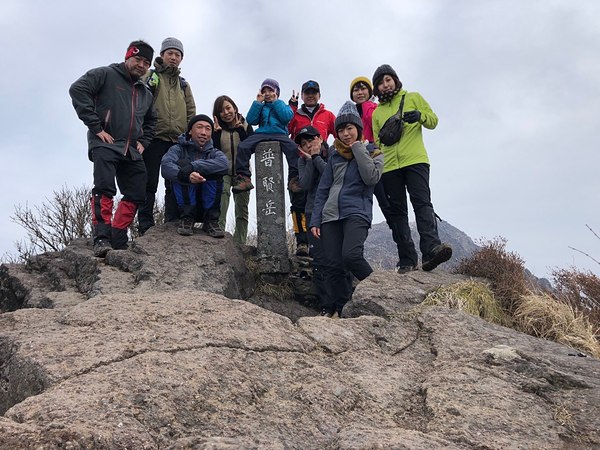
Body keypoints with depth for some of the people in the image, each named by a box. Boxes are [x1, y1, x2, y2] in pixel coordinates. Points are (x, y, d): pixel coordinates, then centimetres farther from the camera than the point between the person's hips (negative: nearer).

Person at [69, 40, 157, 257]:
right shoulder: (105, 75, 4)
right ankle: (101, 238, -24)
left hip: (132, 151, 7)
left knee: (135, 195, 2)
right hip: (105, 144, -7)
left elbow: (151, 121, 35)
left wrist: (143, 141, 14)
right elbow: (78, 89, -10)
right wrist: (96, 127, -15)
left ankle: (118, 241, 9)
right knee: (104, 190, -21)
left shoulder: (145, 93, 24)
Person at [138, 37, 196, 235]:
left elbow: (191, 113, 19)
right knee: (150, 183, -3)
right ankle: (146, 224, 0)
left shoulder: (183, 84, 23)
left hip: (178, 141, 4)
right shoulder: (149, 76, 9)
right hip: (154, 138, -4)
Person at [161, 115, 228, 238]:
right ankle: (187, 218, -20)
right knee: (183, 163, -21)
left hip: (207, 205, 1)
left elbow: (223, 164, -20)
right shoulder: (179, 149, 4)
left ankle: (211, 220, -16)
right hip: (183, 204, -1)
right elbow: (166, 166, -21)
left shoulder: (214, 153, 8)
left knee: (215, 171, -21)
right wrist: (186, 175, -42)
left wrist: (192, 167, -32)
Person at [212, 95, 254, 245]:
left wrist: (240, 129, -19)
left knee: (242, 212, 5)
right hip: (223, 172, -2)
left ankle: (239, 243, 12)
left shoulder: (245, 126, 2)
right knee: (221, 205, -27)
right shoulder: (217, 128, 1)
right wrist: (216, 132, -18)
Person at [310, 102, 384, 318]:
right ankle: (338, 310, 6)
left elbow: (371, 178, -12)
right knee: (334, 266, -4)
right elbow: (322, 189, 16)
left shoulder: (373, 153, 9)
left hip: (357, 213, -4)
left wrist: (358, 148, -5)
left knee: (351, 256, -27)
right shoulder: (335, 157, 18)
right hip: (331, 216, 4)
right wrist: (315, 220, 8)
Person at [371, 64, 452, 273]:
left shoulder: (413, 97, 16)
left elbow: (433, 120, 11)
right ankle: (407, 260, -1)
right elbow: (377, 142, 19)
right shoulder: (376, 113, 22)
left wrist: (420, 116, -10)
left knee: (422, 202, -20)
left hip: (415, 160, -3)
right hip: (389, 167, 3)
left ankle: (431, 248, -32)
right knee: (397, 211, -1)